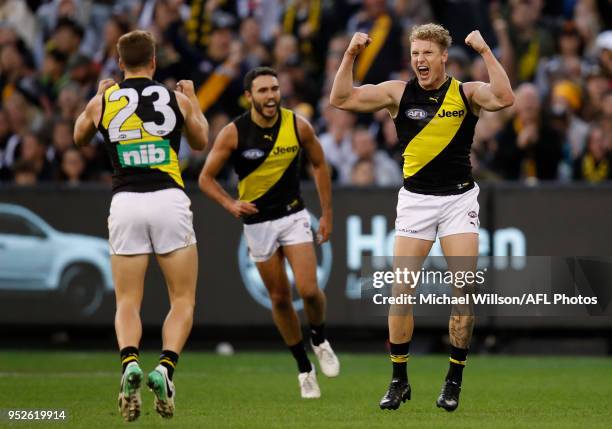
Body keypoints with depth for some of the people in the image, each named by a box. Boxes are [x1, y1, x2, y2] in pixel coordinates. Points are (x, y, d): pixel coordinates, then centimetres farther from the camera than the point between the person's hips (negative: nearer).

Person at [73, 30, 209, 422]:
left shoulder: (103, 101, 6)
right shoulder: (177, 99, 6)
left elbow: (80, 137, 28)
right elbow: (201, 141, 25)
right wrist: (193, 100, 39)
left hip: (125, 202, 1)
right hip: (169, 199, -1)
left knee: (127, 302, 6)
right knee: (183, 300, 7)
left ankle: (130, 362, -22)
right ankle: (165, 368, -16)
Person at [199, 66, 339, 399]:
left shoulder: (298, 126, -9)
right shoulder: (233, 133, -13)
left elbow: (319, 165, 7)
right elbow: (206, 178, -5)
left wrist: (327, 214, 6)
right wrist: (230, 204, -22)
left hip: (294, 216, 0)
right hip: (257, 222, 0)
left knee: (309, 290, -14)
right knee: (280, 299, 5)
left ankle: (320, 342, 17)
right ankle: (304, 369, 19)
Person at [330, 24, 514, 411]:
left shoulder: (466, 93, -4)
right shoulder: (399, 93, 0)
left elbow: (504, 99, -23)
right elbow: (342, 99, -3)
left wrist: (485, 52, -26)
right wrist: (351, 56, -14)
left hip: (459, 198, -1)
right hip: (415, 200, 1)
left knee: (464, 291, -6)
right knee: (400, 291, -4)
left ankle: (454, 380, 6)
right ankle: (399, 380, 7)